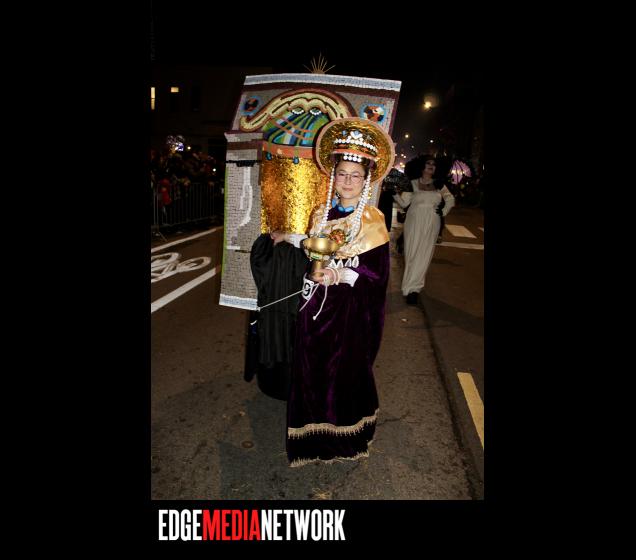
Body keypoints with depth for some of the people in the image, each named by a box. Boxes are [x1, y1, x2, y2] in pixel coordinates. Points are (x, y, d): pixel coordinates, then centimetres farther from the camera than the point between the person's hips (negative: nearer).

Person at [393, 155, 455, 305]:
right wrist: (395, 192, -21)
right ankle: (412, 288, 5)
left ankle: (412, 288, 10)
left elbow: (450, 199, 19)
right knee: (412, 254, -1)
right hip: (414, 224, -2)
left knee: (423, 256, 2)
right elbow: (404, 202, -6)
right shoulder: (413, 184, 1)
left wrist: (444, 211, 5)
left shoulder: (439, 185, 8)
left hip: (431, 226, 2)